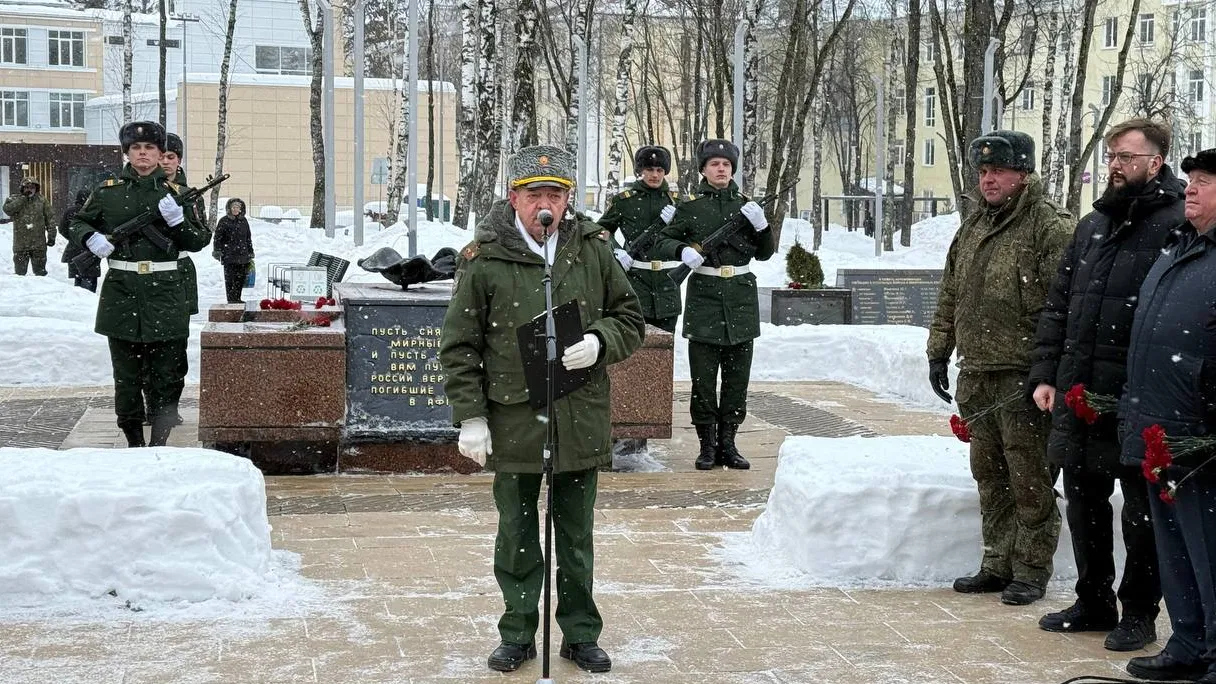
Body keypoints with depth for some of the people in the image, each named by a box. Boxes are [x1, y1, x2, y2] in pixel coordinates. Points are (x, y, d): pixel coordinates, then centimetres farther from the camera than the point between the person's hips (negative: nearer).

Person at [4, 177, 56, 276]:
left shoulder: (41, 200, 5)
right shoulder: (14, 199, 4)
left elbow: (50, 218, 6)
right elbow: (7, 209, -16)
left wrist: (51, 236, 0)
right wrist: (23, 198, -14)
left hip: (39, 245, 0)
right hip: (20, 244, 0)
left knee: (40, 271, 7)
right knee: (19, 272, 5)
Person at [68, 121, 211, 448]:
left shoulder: (175, 192, 6)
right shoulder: (108, 191, 7)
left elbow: (199, 241, 6)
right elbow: (79, 222, 18)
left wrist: (177, 220, -13)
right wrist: (92, 238, -3)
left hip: (165, 294, -1)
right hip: (121, 291, 1)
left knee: (167, 377, -3)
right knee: (126, 375, 7)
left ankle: (158, 448, 0)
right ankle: (134, 444, 18)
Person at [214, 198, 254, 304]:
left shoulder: (244, 221, 12)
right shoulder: (224, 221, -2)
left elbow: (248, 238, 18)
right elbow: (218, 237, -2)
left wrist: (250, 252, 17)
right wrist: (218, 251, -9)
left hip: (243, 255, 5)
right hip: (229, 255, -5)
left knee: (241, 277, 6)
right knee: (230, 279, -3)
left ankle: (237, 298, 16)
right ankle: (231, 300, 2)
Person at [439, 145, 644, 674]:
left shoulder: (593, 249, 2)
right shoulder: (484, 259, -6)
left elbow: (630, 318, 10)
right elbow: (459, 346, -2)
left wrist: (599, 343, -11)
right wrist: (470, 416, -7)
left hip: (581, 421, 2)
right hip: (514, 422, -2)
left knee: (576, 537, 13)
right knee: (517, 537, 11)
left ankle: (580, 634, 27)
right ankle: (518, 634, 26)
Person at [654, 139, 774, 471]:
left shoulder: (746, 205, 10)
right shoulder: (691, 207, 4)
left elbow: (765, 253, 13)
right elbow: (665, 241, 6)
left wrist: (762, 226, -6)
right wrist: (683, 250, -14)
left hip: (741, 298, 3)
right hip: (704, 296, -2)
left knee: (737, 375, 5)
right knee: (703, 377, -2)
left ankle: (728, 443, 14)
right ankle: (707, 445, 7)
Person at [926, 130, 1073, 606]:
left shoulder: (1051, 228, -9)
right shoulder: (973, 227, 16)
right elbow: (950, 295, 22)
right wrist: (939, 350, 18)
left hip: (1024, 378, -7)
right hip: (976, 374, 8)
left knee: (1028, 477, 0)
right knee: (990, 476, 13)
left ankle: (1032, 571, 10)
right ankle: (997, 565, 23)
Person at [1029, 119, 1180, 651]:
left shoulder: (1176, 226, -8)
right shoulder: (1092, 225, 14)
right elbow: (1058, 305, 17)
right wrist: (1046, 373, 9)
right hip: (1077, 394, 7)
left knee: (1142, 508, 5)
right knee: (1083, 500, 14)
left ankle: (1139, 613, 18)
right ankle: (1093, 602, 28)